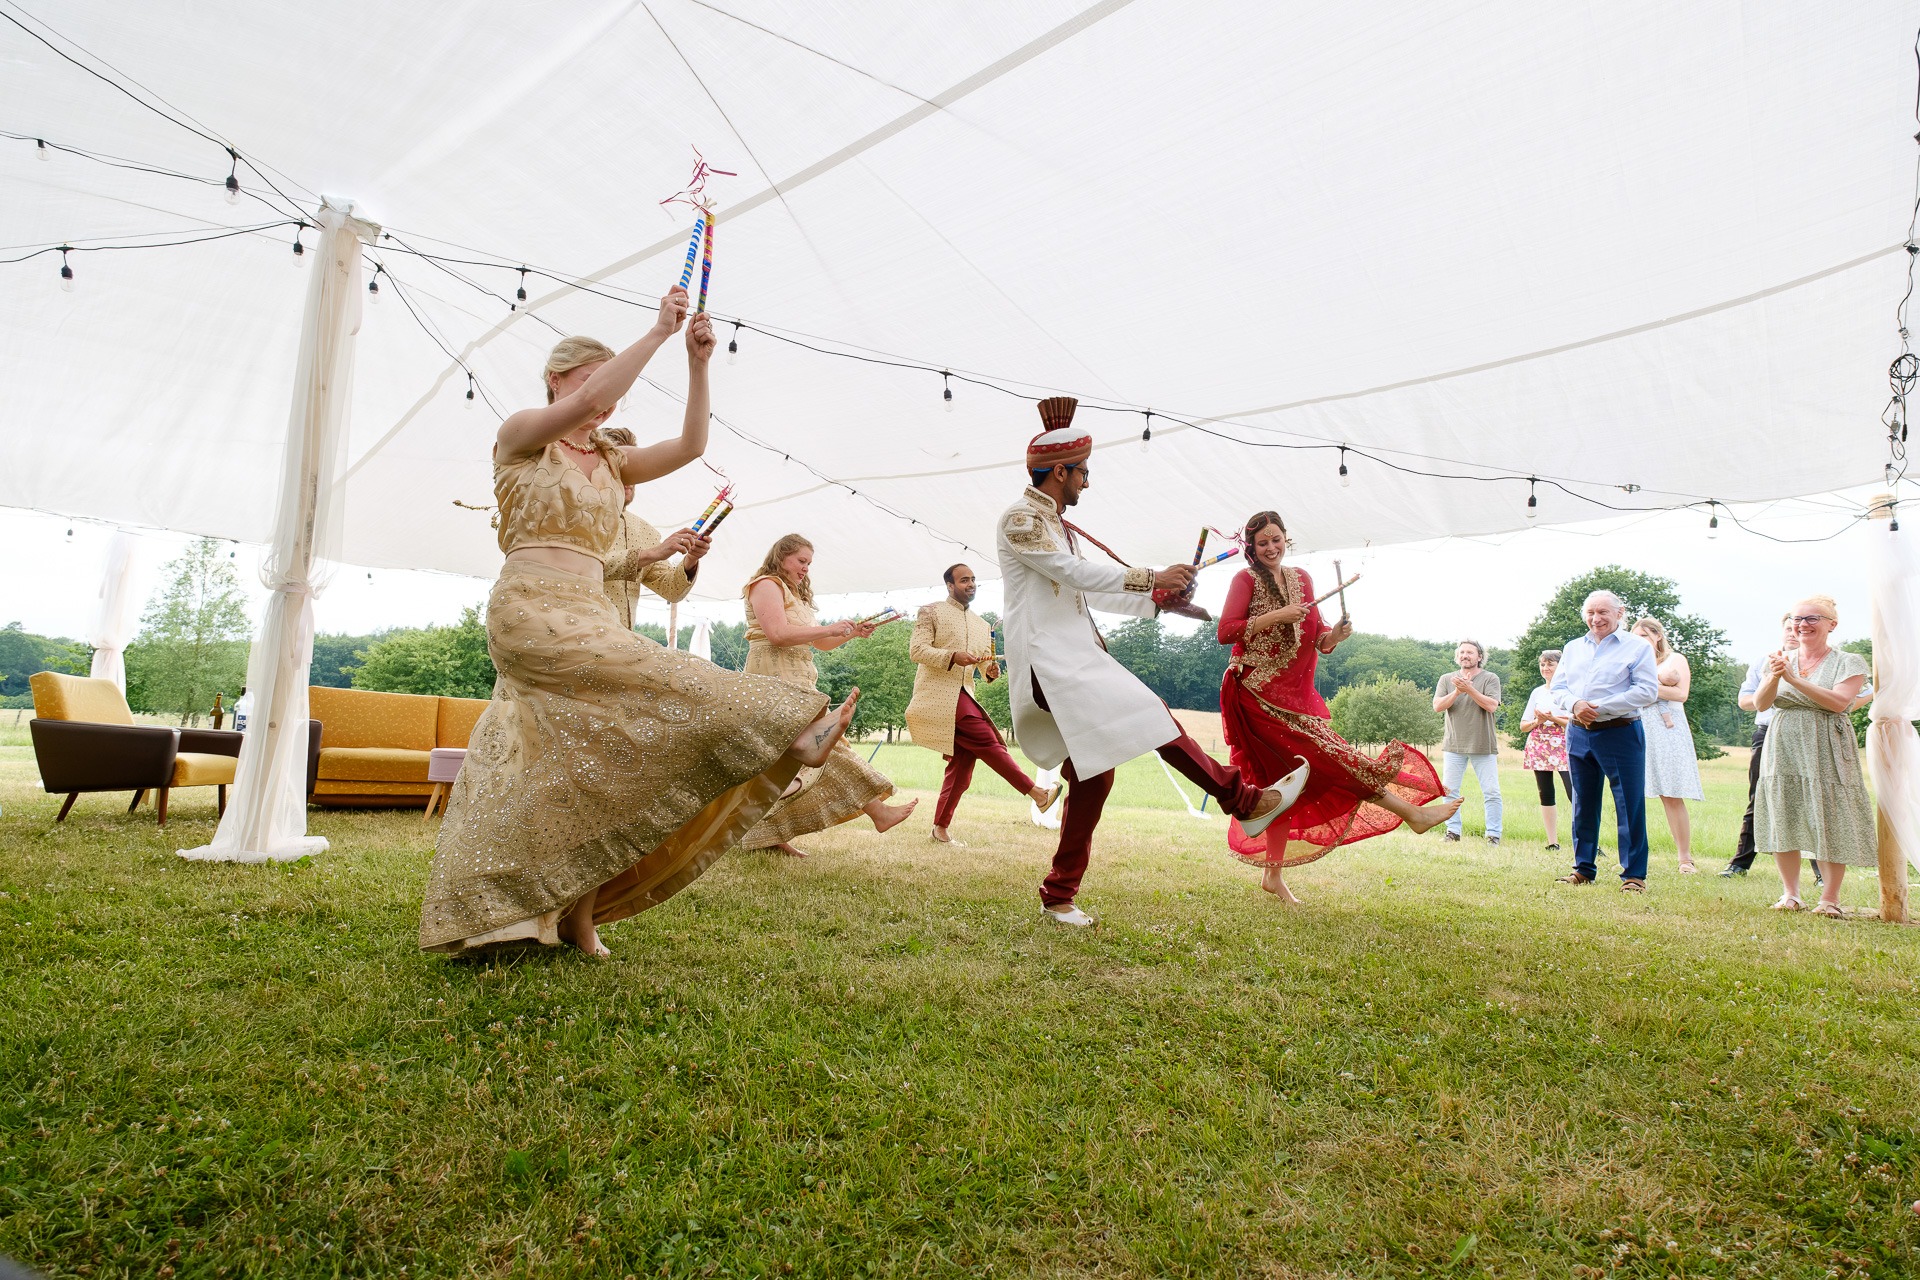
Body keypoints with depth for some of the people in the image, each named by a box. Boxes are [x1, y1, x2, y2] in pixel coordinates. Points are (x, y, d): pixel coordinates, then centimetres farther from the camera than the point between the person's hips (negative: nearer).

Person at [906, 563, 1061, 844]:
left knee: (962, 762, 3)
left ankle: (941, 828, 11)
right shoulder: (931, 612, 3)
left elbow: (985, 664, 20)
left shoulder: (981, 626, 22)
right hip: (939, 695, -7)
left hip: (963, 696, 8)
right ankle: (1037, 793, -17)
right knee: (986, 741, -17)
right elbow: (916, 649, -7)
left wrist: (992, 671, -5)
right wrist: (953, 657, -21)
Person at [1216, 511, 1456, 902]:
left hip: (1295, 694, 7)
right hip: (1259, 693, -7)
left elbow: (1317, 638, 13)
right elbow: (1225, 631, -16)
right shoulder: (1246, 579, -4)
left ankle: (1272, 874, 14)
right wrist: (1276, 616, -20)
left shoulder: (1301, 578, 14)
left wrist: (1335, 634, -9)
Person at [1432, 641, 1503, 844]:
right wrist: (1457, 692, -16)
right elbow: (1437, 706, -3)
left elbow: (1492, 706, -13)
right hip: (1454, 745, 2)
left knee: (1491, 792, -1)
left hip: (1484, 747, -2)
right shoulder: (1447, 679, 9)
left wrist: (1469, 689, -20)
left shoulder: (1490, 679, 1)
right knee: (1449, 791, 4)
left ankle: (1493, 834, 6)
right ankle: (1453, 831, 12)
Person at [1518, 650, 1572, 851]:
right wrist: (1537, 721, -4)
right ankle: (1553, 842, 10)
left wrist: (1552, 718, -16)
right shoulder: (1537, 693, 15)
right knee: (1546, 795, 5)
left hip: (1563, 746, -5)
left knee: (1574, 793, -16)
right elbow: (1523, 726, 15)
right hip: (1540, 747, 5)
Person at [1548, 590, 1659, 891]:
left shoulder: (1638, 646, 0)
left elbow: (1647, 691, -10)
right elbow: (1557, 688, 11)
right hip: (1578, 733, 5)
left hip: (1621, 733, -5)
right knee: (1583, 804, 10)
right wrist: (1575, 704, -11)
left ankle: (1634, 874, 5)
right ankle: (1583, 869, 19)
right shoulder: (1573, 648, 15)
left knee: (1630, 805, -3)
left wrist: (1600, 707, -17)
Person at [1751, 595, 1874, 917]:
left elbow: (1838, 702, -15)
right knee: (1783, 821, 2)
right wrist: (1774, 678, -18)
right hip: (1783, 749, 3)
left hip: (1826, 753, -3)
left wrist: (1794, 679, -21)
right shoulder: (1782, 660, 11)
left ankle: (1830, 898, 5)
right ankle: (1791, 894, 11)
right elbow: (1760, 703, 1)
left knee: (1830, 824, -4)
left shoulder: (1848, 663, 2)